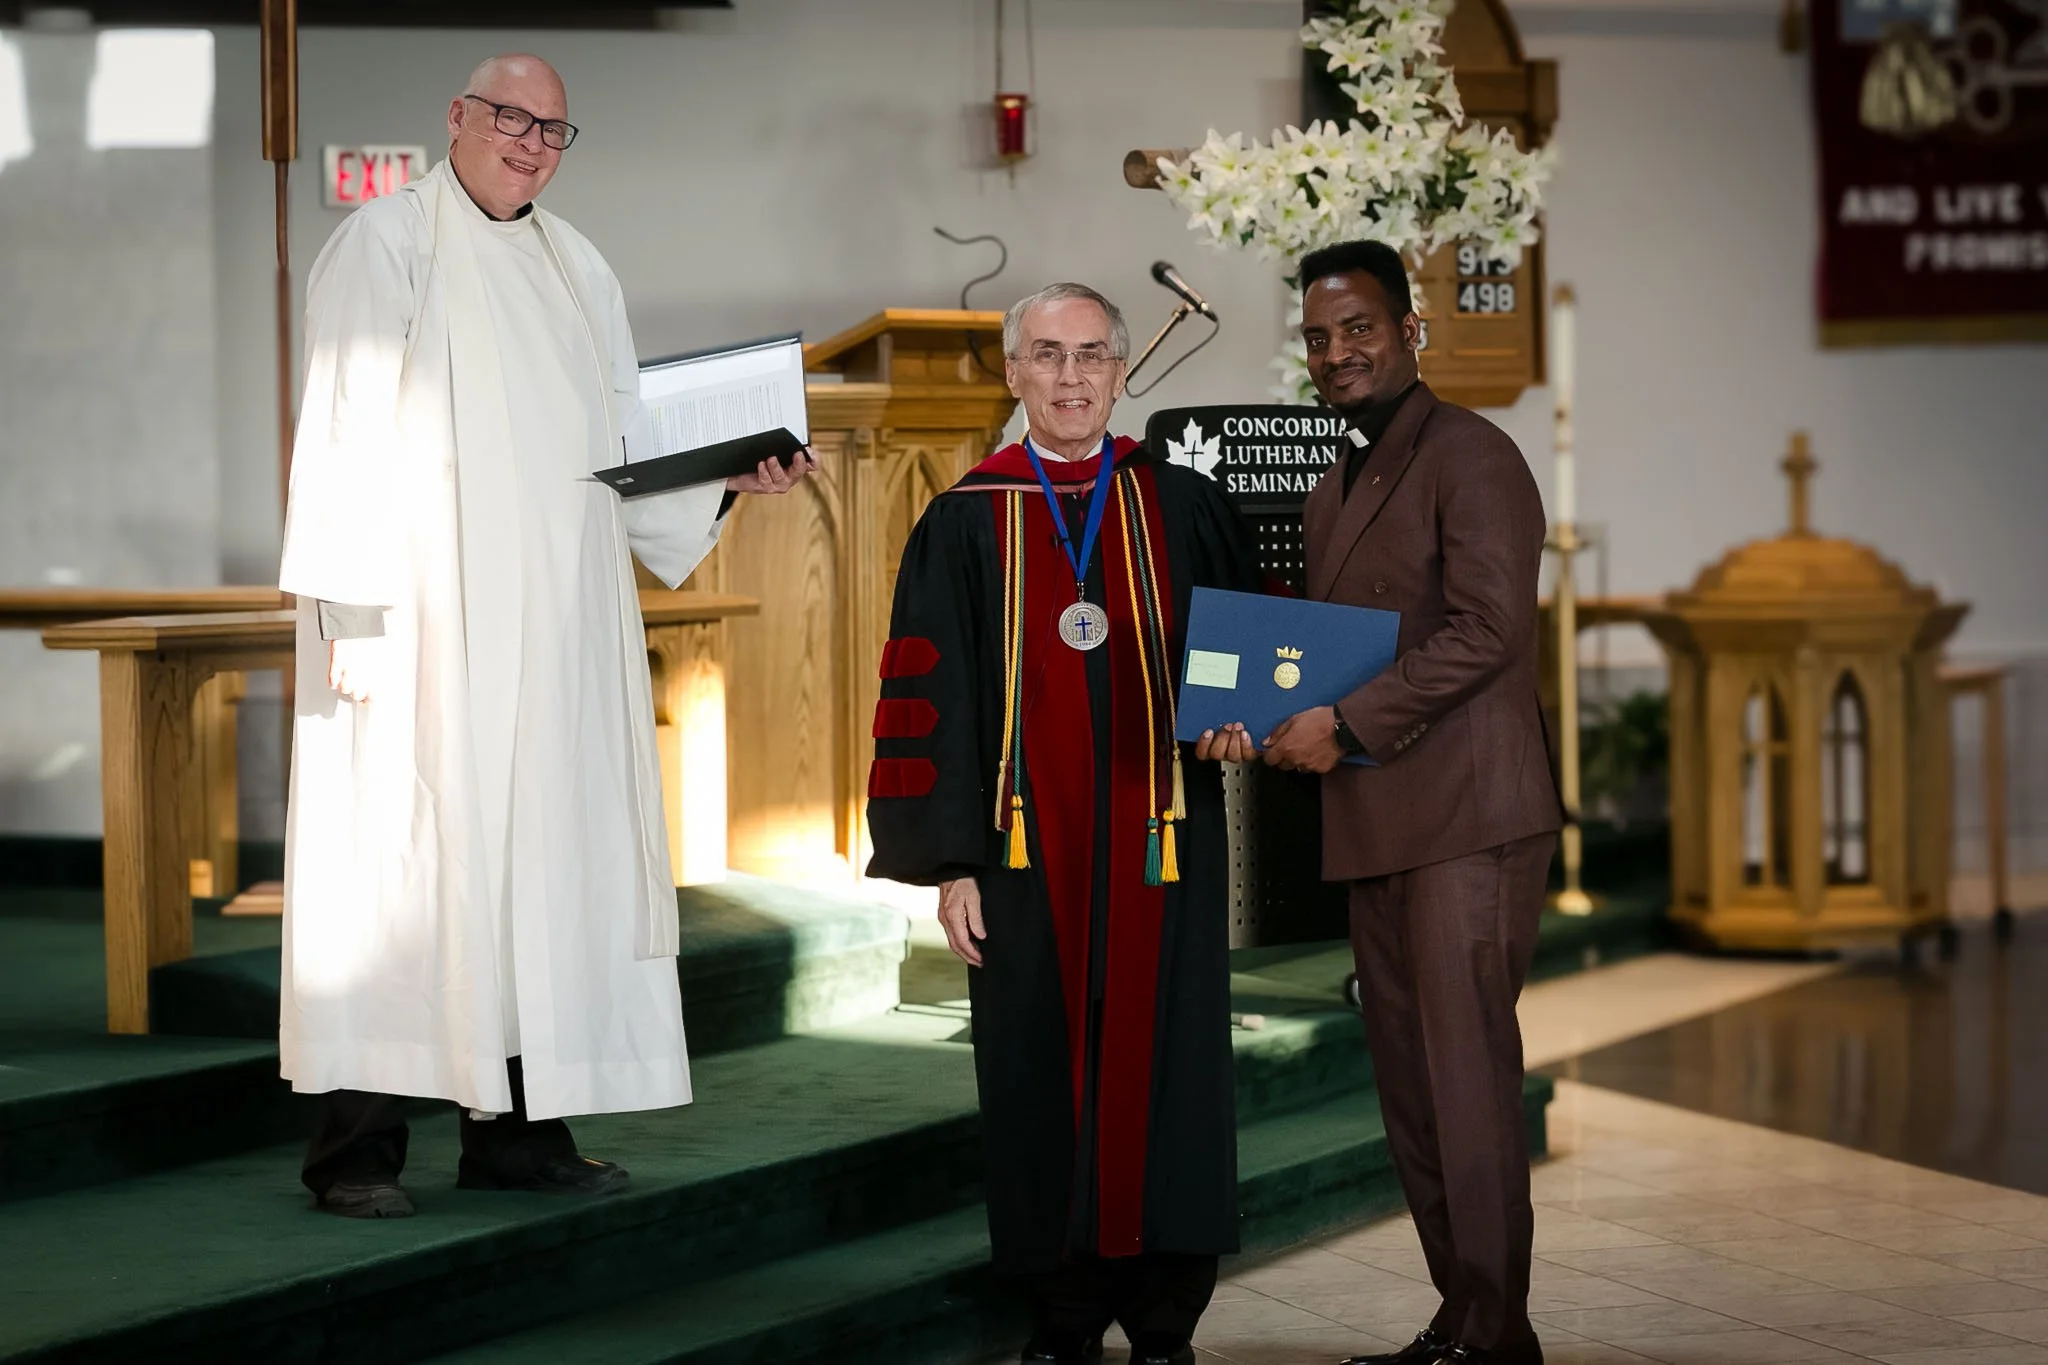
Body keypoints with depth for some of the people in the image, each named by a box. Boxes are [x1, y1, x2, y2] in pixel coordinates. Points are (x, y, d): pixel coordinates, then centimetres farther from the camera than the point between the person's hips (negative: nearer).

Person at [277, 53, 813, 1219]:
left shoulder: (579, 269, 19)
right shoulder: (387, 243, -1)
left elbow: (626, 444, 18)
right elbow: (346, 433, -8)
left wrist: (729, 479, 0)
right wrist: (350, 610, -17)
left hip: (559, 621, 6)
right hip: (424, 621, -6)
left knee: (551, 849, 4)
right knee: (400, 851, -8)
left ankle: (518, 1128, 10)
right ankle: (358, 1147, -6)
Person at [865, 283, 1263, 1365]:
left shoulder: (1183, 508, 7)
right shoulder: (966, 525, 4)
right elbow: (930, 700, 2)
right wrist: (951, 860, -4)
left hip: (1159, 844, 0)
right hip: (1028, 848, 0)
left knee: (1161, 1068, 1)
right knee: (1040, 1074, 3)